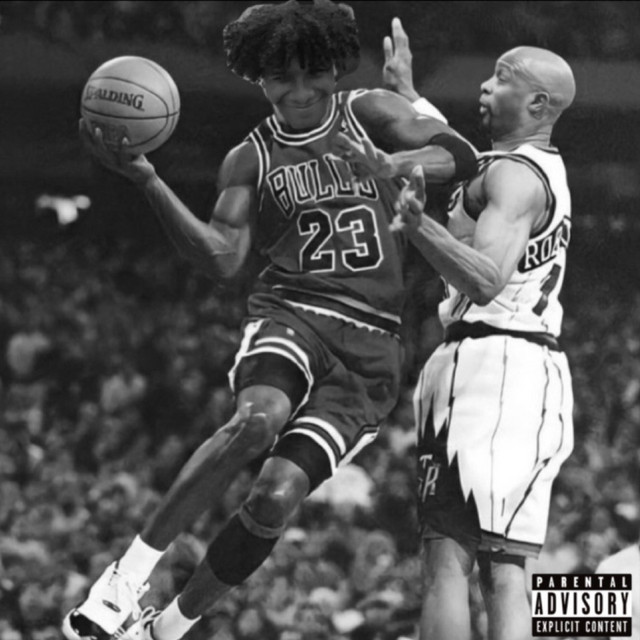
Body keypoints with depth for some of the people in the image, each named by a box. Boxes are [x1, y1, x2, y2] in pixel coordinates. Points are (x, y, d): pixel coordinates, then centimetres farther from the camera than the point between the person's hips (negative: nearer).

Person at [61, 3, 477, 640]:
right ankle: (126, 578, -32)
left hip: (370, 347, 0)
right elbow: (222, 256, -2)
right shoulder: (250, 159, 12)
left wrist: (399, 163, -23)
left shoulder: (368, 115, 12)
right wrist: (146, 180, -14)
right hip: (291, 316, 0)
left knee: (276, 497, -17)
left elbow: (461, 156, -1)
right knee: (259, 417, -37)